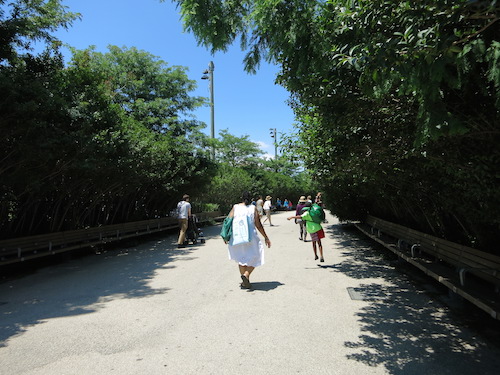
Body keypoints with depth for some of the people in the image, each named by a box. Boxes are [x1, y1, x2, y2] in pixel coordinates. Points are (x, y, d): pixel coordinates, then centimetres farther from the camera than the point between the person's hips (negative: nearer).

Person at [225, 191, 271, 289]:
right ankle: (246, 275, -12)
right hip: (250, 237, -3)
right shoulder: (253, 208, -3)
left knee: (241, 259, 16)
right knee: (254, 258, 12)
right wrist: (266, 237, 3)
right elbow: (258, 225, -5)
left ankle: (245, 282, 21)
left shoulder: (235, 208, 2)